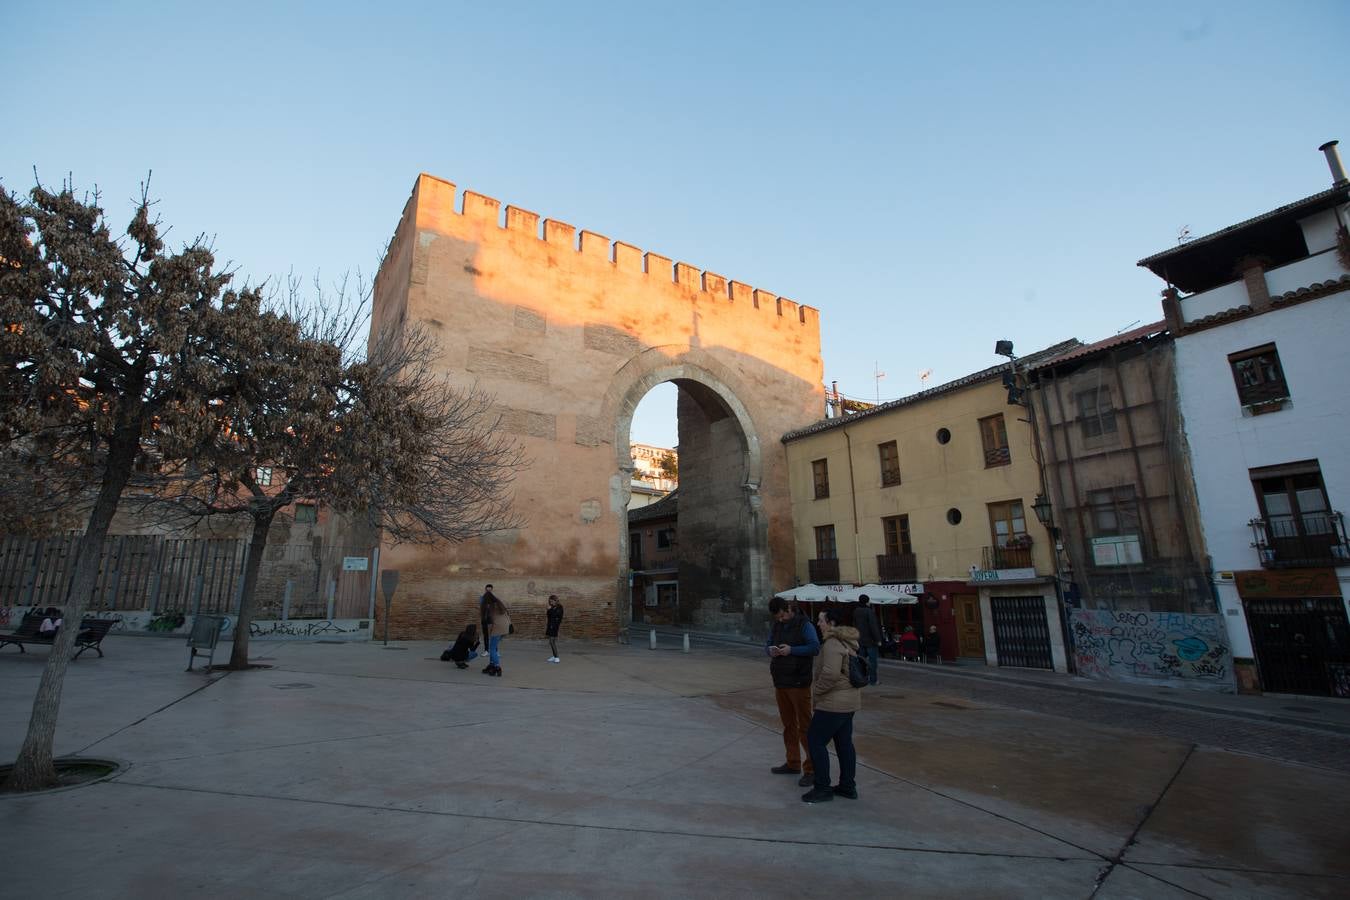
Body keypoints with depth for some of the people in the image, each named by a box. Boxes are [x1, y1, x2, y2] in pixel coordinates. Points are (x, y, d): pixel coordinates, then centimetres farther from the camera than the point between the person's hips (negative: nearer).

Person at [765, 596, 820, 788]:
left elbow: (815, 647, -18)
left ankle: (811, 768, 4)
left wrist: (792, 650, -24)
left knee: (804, 726, -3)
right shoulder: (776, 626, 9)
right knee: (788, 725, 17)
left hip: (798, 684, -7)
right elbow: (767, 643, 14)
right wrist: (770, 650, -9)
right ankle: (793, 763, 29)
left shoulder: (804, 624, -11)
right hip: (780, 683, 7)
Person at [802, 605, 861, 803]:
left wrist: (816, 689, -16)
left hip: (834, 703, -10)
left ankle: (822, 788, 6)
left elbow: (831, 673, -31)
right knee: (844, 742, 16)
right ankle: (848, 786, 25)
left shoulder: (832, 643, -21)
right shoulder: (848, 641, 12)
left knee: (815, 741, -1)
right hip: (849, 700, 10)